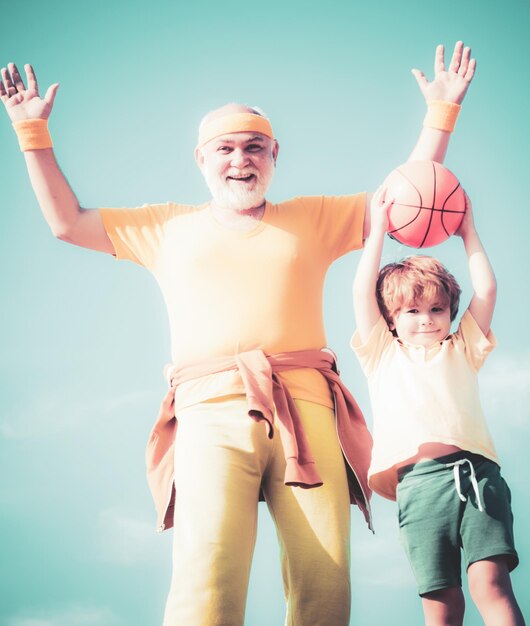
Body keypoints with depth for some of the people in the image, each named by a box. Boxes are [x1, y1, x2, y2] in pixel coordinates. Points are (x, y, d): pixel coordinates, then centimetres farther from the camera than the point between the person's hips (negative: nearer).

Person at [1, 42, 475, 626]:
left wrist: (440, 112, 21)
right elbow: (67, 222, 28)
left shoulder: (312, 218, 26)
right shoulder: (170, 226, 27)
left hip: (305, 406, 1)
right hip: (212, 410, -1)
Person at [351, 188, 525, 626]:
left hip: (477, 472, 0)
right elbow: (363, 293, 12)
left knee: (491, 580, -15)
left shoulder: (461, 352, 23)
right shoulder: (384, 356, 20)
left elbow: (487, 291, 17)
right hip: (419, 480, 0)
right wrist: (378, 230, 14)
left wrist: (467, 231, 22)